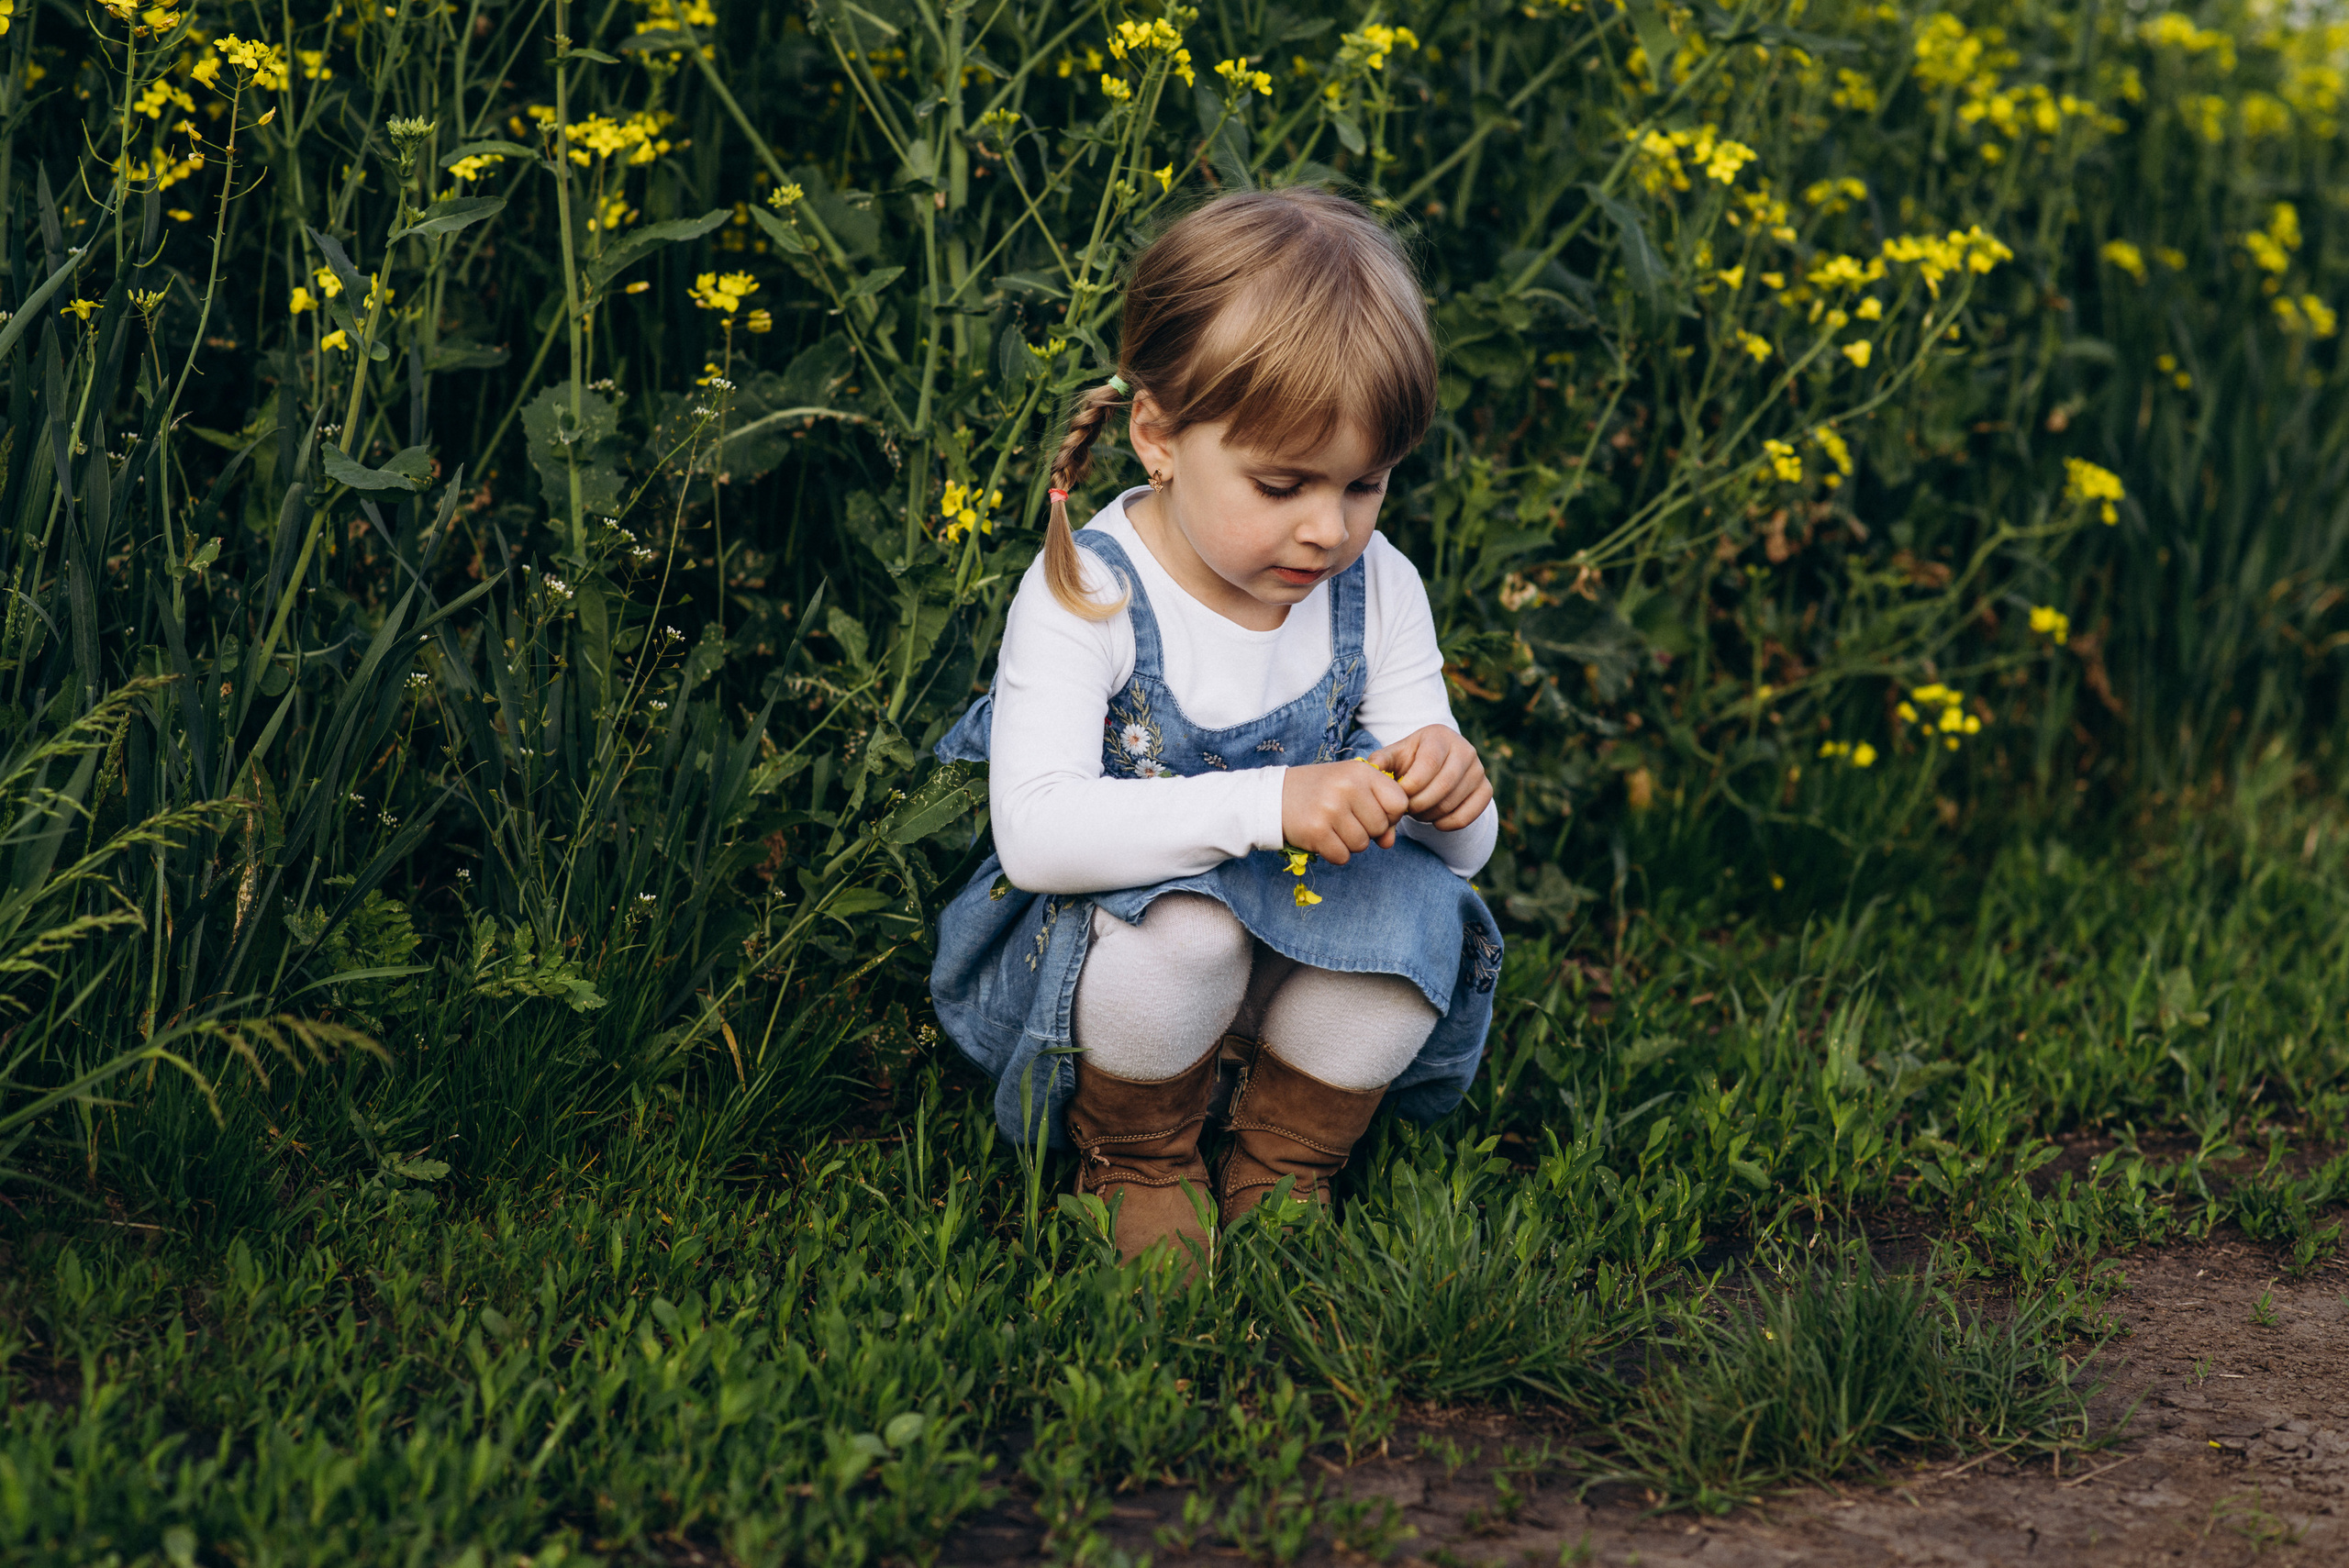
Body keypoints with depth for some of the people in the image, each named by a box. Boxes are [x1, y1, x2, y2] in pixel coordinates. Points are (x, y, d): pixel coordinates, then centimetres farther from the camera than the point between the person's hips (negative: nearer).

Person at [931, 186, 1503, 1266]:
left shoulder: (1377, 592, -5)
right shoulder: (1087, 596, -18)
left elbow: (1462, 852, 0)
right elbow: (1035, 833, -31)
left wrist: (1447, 804, -27)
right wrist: (1266, 804, -40)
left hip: (1303, 945, 4)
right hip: (1097, 944, -3)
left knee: (1413, 911, -27)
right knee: (1179, 926, -36)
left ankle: (1282, 1164, 1)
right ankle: (1133, 1156, -3)